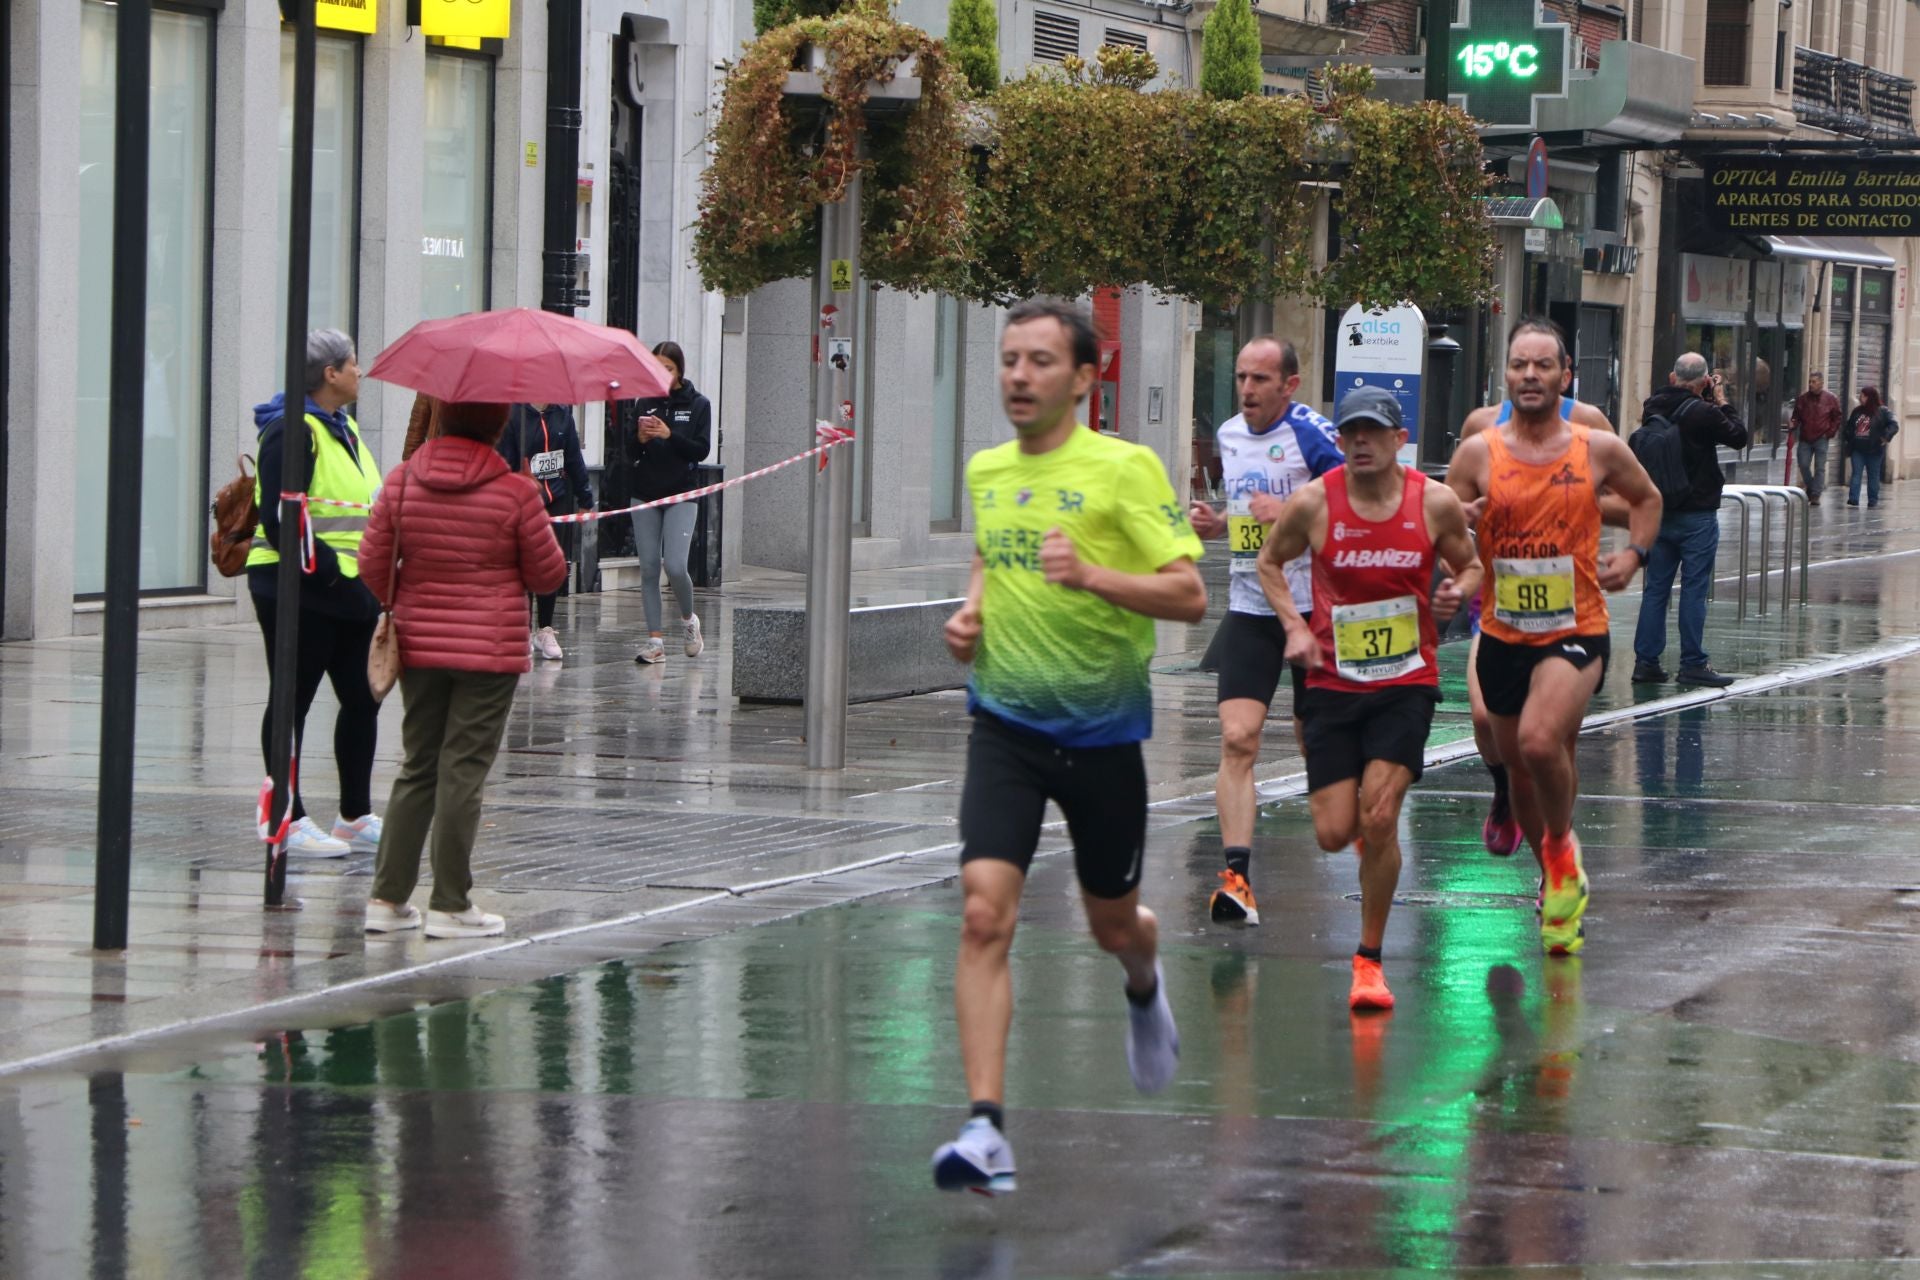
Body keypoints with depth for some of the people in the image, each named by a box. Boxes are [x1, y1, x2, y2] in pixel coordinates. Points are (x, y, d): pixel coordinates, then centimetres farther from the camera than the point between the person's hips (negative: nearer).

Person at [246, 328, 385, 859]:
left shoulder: (343, 427, 16)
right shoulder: (291, 432, -14)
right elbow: (279, 519, -21)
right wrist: (328, 571, -21)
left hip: (350, 592, 10)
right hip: (299, 591, -10)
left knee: (362, 698, 11)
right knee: (292, 701, -1)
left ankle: (355, 818, 20)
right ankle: (286, 821, 4)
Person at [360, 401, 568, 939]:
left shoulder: (403, 481, -3)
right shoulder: (515, 493, -12)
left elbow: (374, 563, 1)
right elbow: (548, 574, -3)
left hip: (419, 646, 4)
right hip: (491, 648, -4)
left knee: (417, 769, 13)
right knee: (463, 773, 0)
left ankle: (387, 898, 12)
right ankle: (450, 905, 2)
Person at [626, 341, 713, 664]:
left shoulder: (697, 405, 1)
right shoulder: (645, 404, 8)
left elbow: (701, 450, -7)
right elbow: (630, 455, 7)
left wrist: (669, 435, -19)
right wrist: (640, 438, -14)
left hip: (681, 495, -3)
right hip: (646, 495, 3)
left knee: (675, 566, -14)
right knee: (649, 568, 1)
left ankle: (688, 619, 13)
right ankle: (655, 640, 4)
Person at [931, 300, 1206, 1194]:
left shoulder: (1125, 468, -11)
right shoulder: (985, 470, 6)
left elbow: (1189, 594, -15)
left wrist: (1091, 575, -29)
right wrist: (972, 612, 6)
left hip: (1102, 728, -3)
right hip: (1006, 724, 3)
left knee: (1113, 927, 14)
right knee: (985, 913, -16)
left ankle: (1144, 989, 53)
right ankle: (986, 1128, -19)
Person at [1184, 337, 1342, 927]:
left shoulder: (1311, 435, -12)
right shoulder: (1229, 436, 10)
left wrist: (1290, 514, -25)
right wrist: (1218, 523, 6)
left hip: (1314, 607, -5)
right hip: (1249, 608, 5)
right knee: (1237, 739, -12)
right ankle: (1236, 875, -19)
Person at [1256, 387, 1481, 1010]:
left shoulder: (1436, 503, -6)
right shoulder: (1313, 503, -7)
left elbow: (1469, 564, 11)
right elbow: (1270, 562, 10)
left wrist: (1459, 591, -11)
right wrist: (1295, 626, -4)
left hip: (1407, 683, -1)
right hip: (1333, 683, 1)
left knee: (1378, 818, -17)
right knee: (1333, 834, -3)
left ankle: (1370, 959, -1)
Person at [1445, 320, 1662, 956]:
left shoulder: (1599, 450, -3)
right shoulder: (1477, 454, -2)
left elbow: (1646, 500, 17)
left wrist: (1633, 554, 1)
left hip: (1576, 631, -3)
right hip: (1502, 634, 3)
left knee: (1540, 742, -27)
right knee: (1521, 768, 13)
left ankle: (1562, 844, 2)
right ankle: (1558, 885, 38)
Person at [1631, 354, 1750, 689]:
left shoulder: (1654, 407, 0)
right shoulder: (1703, 413, -17)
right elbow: (1739, 436, -5)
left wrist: (1710, 402, 12)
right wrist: (1722, 403, 6)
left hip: (1659, 511, 6)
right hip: (1697, 514, -6)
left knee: (1656, 587, 9)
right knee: (1694, 588, -1)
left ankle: (1645, 661, 9)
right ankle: (1692, 664, 1)